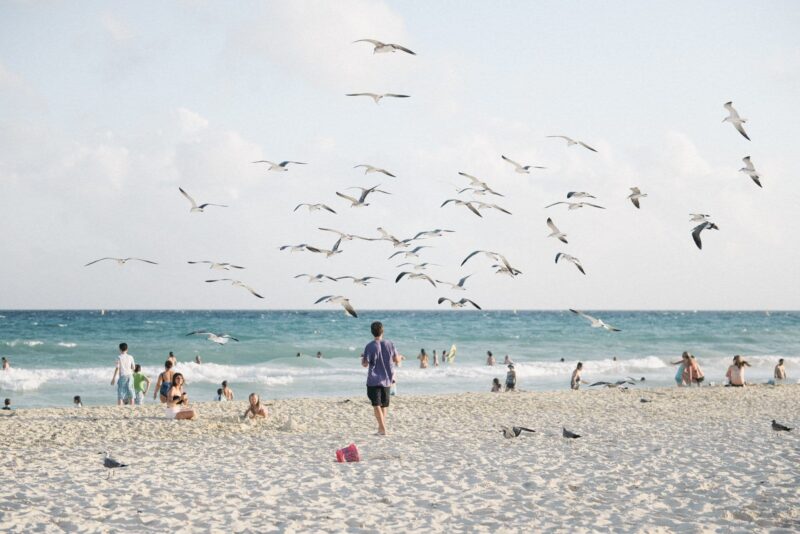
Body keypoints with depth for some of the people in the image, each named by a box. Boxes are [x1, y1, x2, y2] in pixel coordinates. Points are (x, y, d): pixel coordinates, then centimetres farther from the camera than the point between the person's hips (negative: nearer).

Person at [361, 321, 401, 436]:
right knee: (384, 404, 16)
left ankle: (382, 429, -11)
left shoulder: (370, 346, -12)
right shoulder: (390, 344, -2)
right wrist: (400, 357, 29)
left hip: (374, 380, -4)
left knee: (376, 405, -1)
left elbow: (365, 364, -12)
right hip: (387, 379, 4)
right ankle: (382, 427, 20)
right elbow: (396, 359, 6)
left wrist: (363, 358, 10)